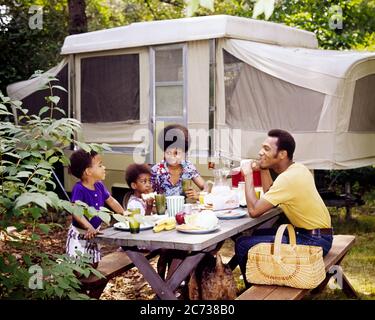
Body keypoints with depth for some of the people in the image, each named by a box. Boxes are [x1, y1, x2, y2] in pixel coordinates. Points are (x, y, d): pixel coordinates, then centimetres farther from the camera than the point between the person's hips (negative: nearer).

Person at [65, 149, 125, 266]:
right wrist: (89, 227, -42)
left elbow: (110, 200, 15)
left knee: (94, 264, 17)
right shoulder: (79, 189, -24)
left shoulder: (99, 186, -1)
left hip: (93, 234, 8)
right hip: (79, 234, -7)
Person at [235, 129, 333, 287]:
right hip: (319, 234, 10)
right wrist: (264, 169, 4)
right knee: (258, 235, 23)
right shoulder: (297, 168, 5)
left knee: (243, 244, -8)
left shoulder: (288, 178, -24)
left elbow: (254, 210, -23)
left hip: (313, 241, -10)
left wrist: (248, 175, -13)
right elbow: (270, 195, 15)